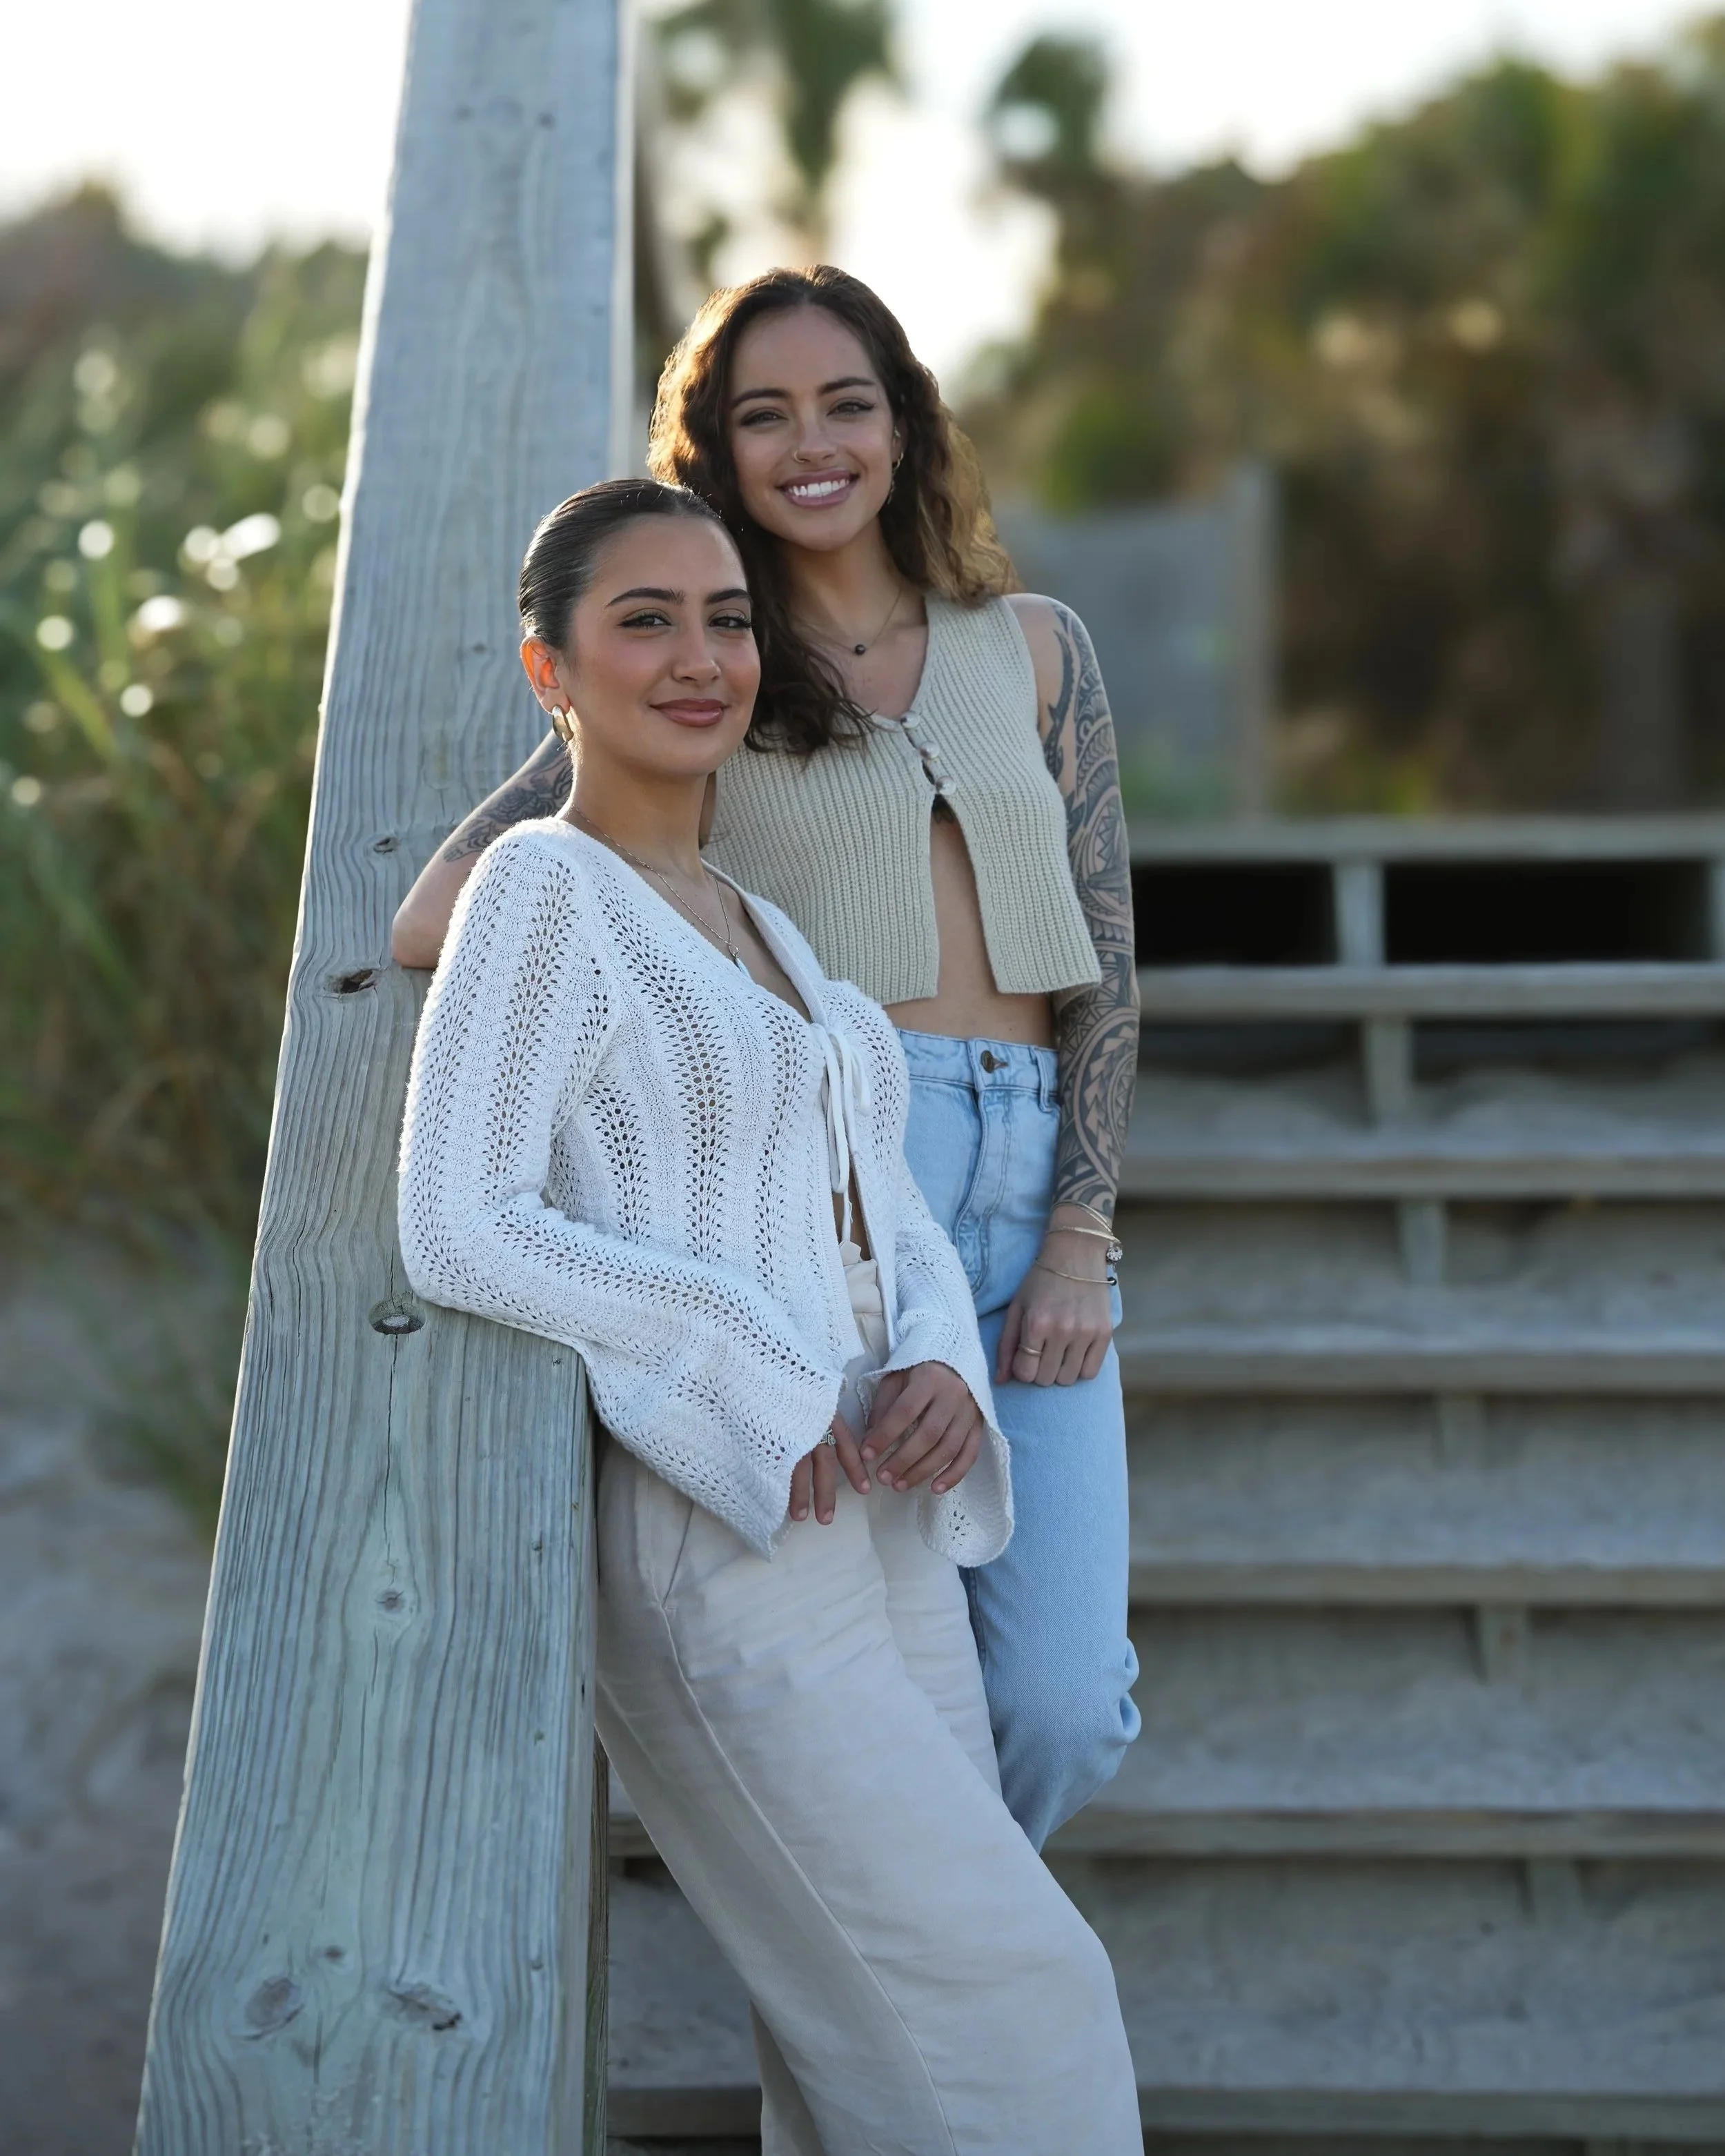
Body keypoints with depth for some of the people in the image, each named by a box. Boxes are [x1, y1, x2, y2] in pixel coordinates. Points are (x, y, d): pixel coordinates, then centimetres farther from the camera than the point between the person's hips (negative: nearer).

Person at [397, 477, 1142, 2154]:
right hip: (725, 1556, -8)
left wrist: (939, 1354, -4)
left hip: (879, 1532, 8)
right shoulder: (546, 890, -9)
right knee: (1012, 2002, -7)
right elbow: (458, 1231, -17)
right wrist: (755, 1383, -18)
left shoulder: (758, 921, 17)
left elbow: (883, 1200, 18)